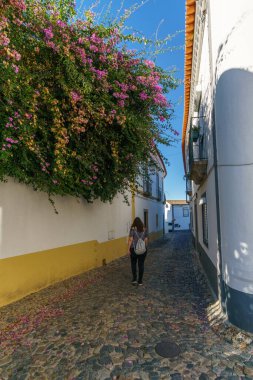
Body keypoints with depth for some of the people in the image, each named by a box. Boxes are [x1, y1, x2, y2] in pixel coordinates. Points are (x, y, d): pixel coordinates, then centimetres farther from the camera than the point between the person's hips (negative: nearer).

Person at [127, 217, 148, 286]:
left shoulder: (133, 229, -8)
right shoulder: (145, 229, 2)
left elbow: (130, 240, -11)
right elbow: (146, 240, 4)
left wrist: (128, 249, -5)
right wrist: (145, 247, 15)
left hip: (134, 249, -2)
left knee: (133, 263, 14)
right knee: (141, 264, 7)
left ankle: (134, 279, 11)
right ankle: (140, 281, 12)